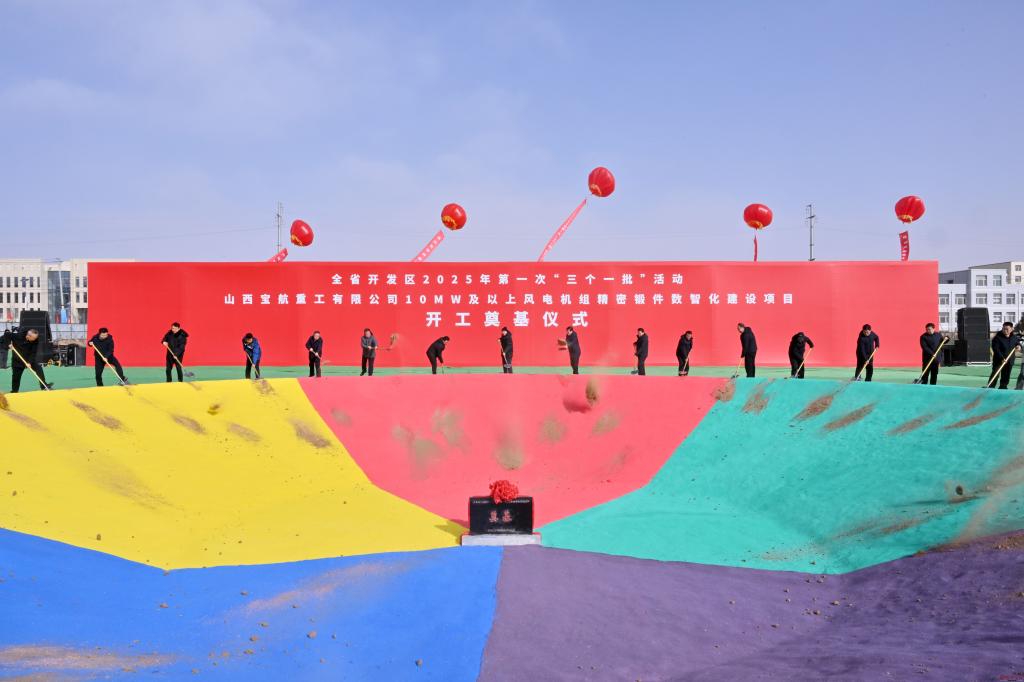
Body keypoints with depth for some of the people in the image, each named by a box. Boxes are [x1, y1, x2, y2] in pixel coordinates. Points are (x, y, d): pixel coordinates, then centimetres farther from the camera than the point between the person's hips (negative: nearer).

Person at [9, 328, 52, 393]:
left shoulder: (35, 341, -18)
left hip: (30, 359, 1)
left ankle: (44, 385, -10)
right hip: (17, 359, -1)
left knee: (39, 368, -15)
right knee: (16, 376, 3)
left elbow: (33, 353, -19)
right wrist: (9, 344, -16)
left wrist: (29, 362, -29)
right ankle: (14, 392, 17)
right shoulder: (18, 335, -22)